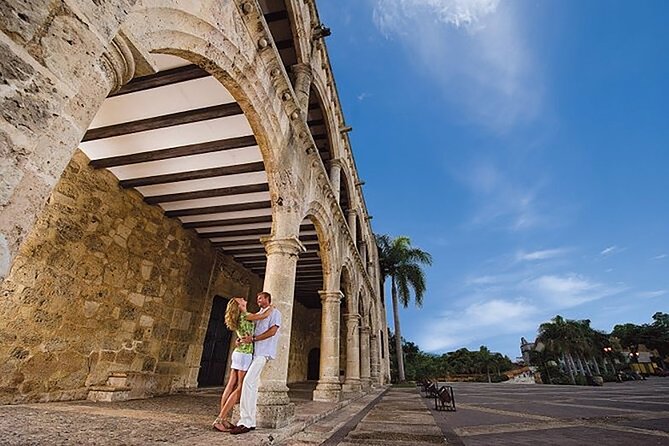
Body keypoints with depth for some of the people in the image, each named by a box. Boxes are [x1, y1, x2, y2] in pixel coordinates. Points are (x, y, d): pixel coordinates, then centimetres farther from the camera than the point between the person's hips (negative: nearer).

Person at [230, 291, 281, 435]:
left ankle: (245, 421, -14)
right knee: (252, 385, 6)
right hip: (254, 352, 7)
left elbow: (272, 331, -10)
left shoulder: (274, 312, 1)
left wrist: (252, 339, -16)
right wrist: (242, 339, 0)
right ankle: (251, 422, 12)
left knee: (248, 381, -17)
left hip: (263, 352, -7)